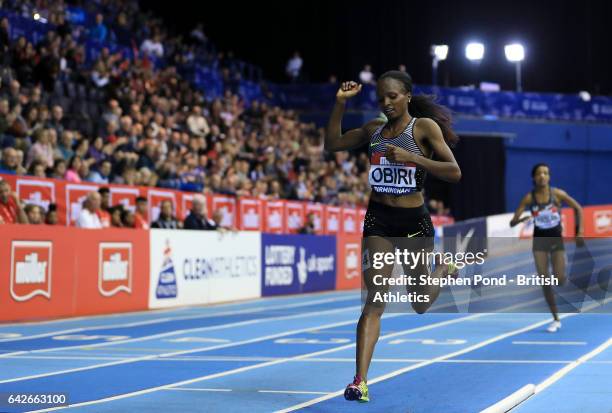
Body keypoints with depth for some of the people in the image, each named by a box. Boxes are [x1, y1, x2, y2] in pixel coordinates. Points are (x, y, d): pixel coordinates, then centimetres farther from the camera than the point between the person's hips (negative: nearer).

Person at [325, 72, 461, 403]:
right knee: (374, 300, -9)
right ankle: (360, 381, -13)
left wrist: (411, 158, -23)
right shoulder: (374, 129, 8)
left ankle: (445, 269, 49)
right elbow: (332, 144, 15)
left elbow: (454, 173, -13)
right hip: (378, 218, 2)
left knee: (419, 305, 16)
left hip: (414, 220, -2)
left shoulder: (425, 126, -6)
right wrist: (340, 103, 5)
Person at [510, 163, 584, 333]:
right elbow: (512, 223, -11)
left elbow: (578, 208, 1)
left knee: (559, 280, -11)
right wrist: (520, 219, -34)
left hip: (556, 239, -1)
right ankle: (556, 320, 8)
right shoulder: (529, 198, -10)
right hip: (539, 241, 1)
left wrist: (580, 231, -6)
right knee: (545, 281, -4)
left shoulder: (557, 194, -12)